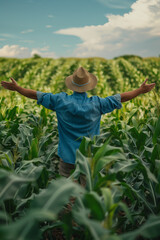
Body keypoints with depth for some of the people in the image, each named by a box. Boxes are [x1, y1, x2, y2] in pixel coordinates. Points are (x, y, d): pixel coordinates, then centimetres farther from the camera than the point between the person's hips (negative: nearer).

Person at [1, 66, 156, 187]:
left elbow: (37, 95, -5)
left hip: (67, 154, 0)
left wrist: (16, 88, 8)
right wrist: (141, 90, 8)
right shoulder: (96, 103, -12)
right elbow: (120, 98, -4)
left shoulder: (61, 100, -12)